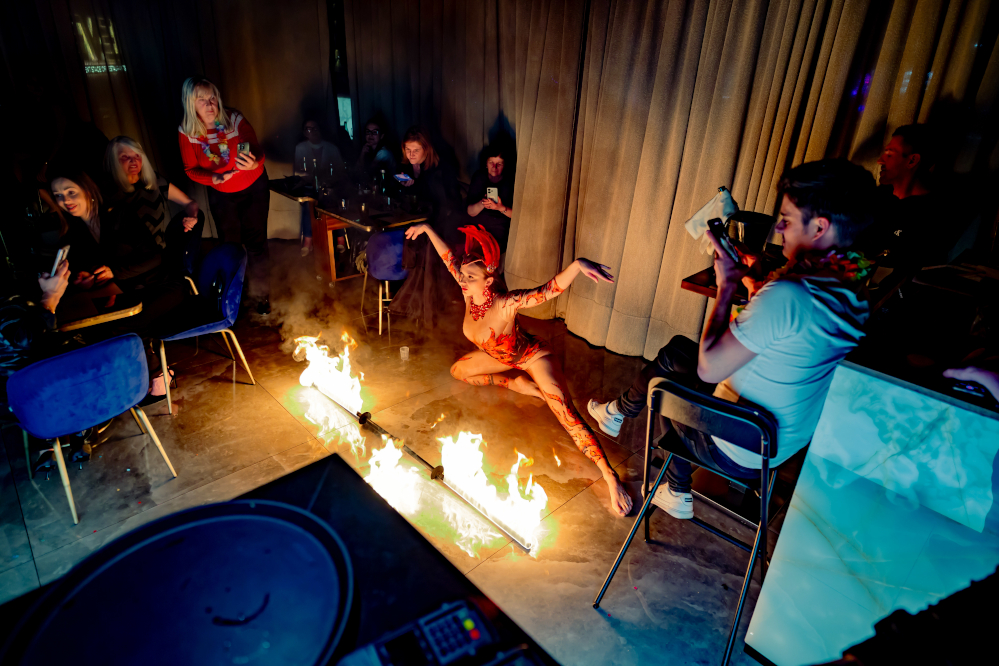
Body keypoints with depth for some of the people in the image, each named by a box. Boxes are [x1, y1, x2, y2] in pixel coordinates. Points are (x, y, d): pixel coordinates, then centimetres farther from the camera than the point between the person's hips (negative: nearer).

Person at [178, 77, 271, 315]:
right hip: (221, 195, 2)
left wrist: (254, 163, -46)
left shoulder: (235, 119, -20)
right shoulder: (187, 133, -14)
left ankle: (261, 295, 17)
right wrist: (215, 178, -28)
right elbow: (191, 170, -8)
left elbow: (258, 151, -22)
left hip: (253, 189, -2)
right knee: (230, 245, 13)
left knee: (256, 243, 0)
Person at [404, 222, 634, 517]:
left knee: (565, 412, -22)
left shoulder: (506, 303, -37)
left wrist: (578, 264, -69)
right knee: (458, 371, 20)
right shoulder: (469, 291, -20)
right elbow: (449, 257, -5)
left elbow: (551, 288, -51)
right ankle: (519, 384, 16)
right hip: (502, 356, 8)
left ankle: (610, 476, -22)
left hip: (532, 356, -8)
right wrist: (427, 229, 4)